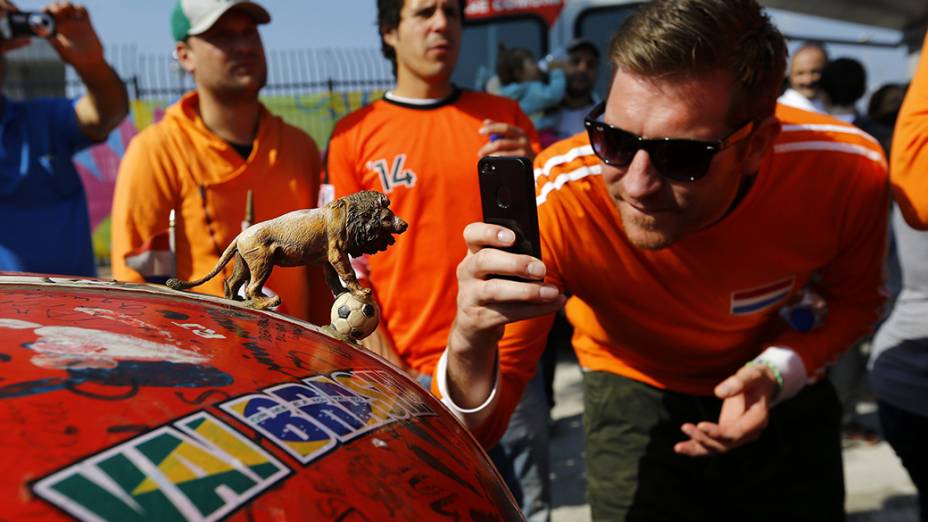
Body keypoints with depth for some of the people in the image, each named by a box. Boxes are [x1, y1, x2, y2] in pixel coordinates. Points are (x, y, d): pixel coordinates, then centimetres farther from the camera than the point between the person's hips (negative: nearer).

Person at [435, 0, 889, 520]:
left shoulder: (849, 171, -29)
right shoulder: (557, 197, -35)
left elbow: (855, 300, -5)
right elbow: (472, 434, -31)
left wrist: (780, 371, -24)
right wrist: (470, 348, -53)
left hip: (784, 390, 3)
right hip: (634, 391, -2)